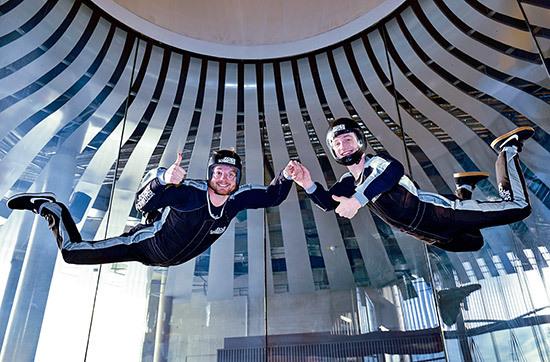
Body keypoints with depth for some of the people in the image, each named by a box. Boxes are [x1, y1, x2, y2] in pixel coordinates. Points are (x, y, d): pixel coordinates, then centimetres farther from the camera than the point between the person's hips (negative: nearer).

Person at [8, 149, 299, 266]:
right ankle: (50, 208, 21)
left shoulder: (238, 198, -17)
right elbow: (143, 205, -37)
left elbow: (272, 196, -7)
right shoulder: (192, 192, -33)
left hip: (173, 258, 5)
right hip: (145, 246, -5)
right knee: (72, 251, -4)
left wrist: (285, 177, -27)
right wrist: (163, 181, -56)